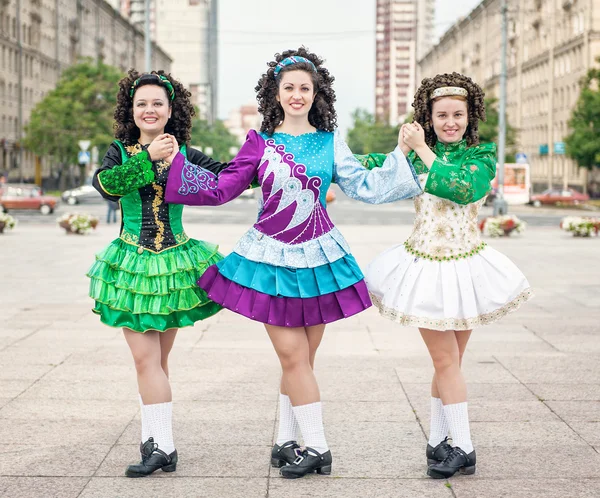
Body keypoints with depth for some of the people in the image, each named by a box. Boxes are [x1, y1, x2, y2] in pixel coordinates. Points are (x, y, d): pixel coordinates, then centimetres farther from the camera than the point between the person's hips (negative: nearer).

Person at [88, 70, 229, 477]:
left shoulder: (186, 155, 4)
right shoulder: (121, 151, 3)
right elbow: (104, 183, -18)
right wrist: (148, 157, -26)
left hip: (174, 261, 1)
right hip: (132, 264, 0)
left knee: (155, 358, 5)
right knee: (147, 359, -4)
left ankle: (160, 444, 6)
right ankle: (158, 444, 4)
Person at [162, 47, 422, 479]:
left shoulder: (330, 141, 6)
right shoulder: (260, 142, 4)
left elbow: (363, 186, 7)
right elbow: (222, 189, 5)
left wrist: (404, 153, 3)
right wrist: (175, 160, 0)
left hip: (318, 255, 1)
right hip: (272, 256, -1)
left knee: (302, 356, 5)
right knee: (293, 355, -6)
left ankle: (286, 441, 16)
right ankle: (317, 447, 1)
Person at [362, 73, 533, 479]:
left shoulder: (482, 155, -1)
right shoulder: (415, 155, 5)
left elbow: (460, 188, -21)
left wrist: (422, 149, -15)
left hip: (465, 265, -1)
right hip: (426, 266, 1)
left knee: (449, 360, 7)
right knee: (446, 360, 2)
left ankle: (438, 442, 17)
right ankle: (463, 449, 8)